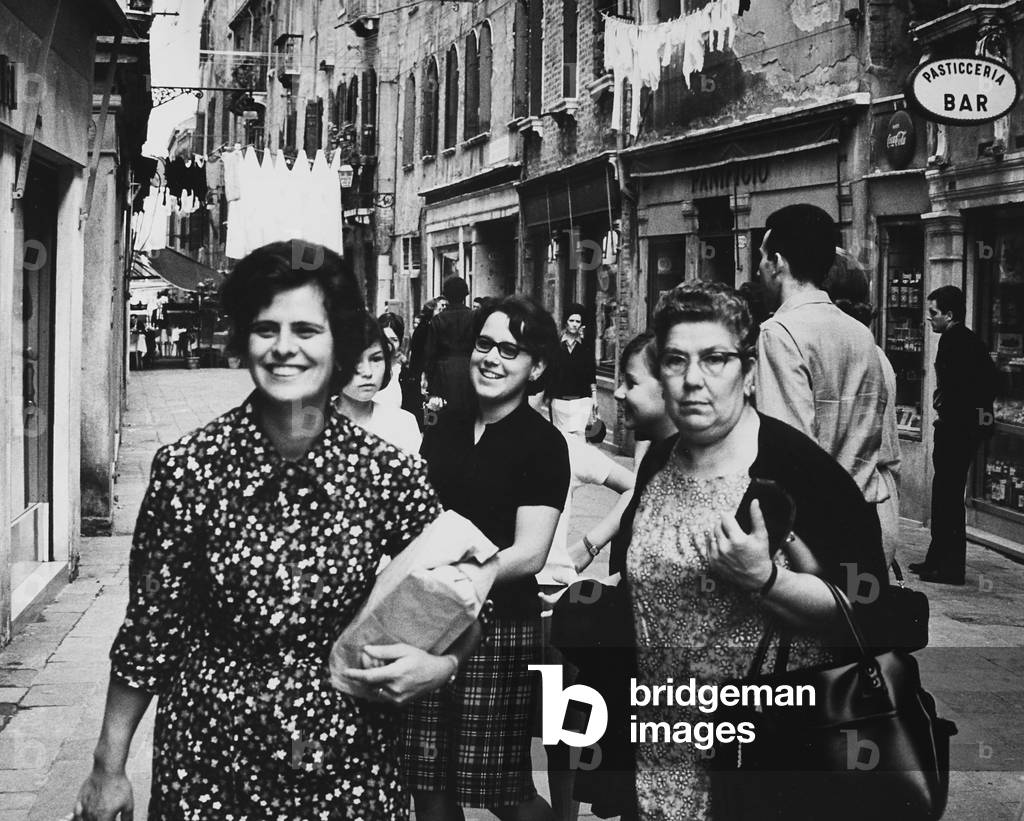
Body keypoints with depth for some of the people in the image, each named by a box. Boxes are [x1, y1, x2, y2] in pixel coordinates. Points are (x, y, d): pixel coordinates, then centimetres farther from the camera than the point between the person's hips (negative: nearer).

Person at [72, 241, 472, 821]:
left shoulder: (390, 473, -9)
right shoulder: (188, 467, -11)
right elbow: (150, 626, -3)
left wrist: (440, 664, -17)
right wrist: (109, 767, 0)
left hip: (348, 764, 1)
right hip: (210, 755, -1)